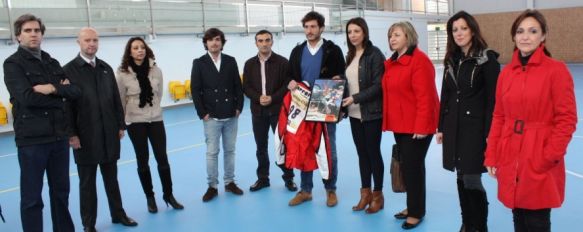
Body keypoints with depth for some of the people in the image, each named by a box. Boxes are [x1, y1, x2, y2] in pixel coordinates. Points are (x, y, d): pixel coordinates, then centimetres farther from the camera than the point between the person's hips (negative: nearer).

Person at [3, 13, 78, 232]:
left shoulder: (52, 63, 13)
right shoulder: (13, 64, -4)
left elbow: (75, 91, 2)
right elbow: (27, 97, -18)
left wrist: (53, 88, -15)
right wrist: (60, 94, -7)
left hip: (59, 135, 6)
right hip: (31, 138, -6)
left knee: (61, 190, 16)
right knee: (32, 197, 3)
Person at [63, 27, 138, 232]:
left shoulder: (106, 68, 10)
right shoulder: (68, 70, -5)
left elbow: (116, 99, 11)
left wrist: (120, 125, 8)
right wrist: (71, 134, -12)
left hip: (109, 135, 4)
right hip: (85, 137, -4)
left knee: (111, 178, 15)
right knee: (87, 182, 7)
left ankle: (118, 214, 29)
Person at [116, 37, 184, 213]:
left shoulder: (156, 70, -3)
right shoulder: (122, 74, -10)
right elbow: (120, 100, 0)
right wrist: (121, 122, 7)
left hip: (156, 119, 2)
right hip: (135, 122, -2)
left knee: (162, 158, 2)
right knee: (142, 161, 7)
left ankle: (168, 195, 17)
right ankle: (150, 198, 21)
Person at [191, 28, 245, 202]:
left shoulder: (230, 61, 6)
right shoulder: (199, 63, 0)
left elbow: (238, 86, 6)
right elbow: (195, 90, -3)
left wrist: (239, 107, -2)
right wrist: (202, 113, -8)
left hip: (231, 116, 2)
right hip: (211, 117, -2)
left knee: (230, 150, 11)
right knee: (212, 152, 3)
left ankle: (230, 182, 23)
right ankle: (212, 186, 13)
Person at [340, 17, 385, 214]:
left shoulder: (374, 54, -10)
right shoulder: (350, 56, 10)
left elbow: (378, 86, -16)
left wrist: (355, 98, -19)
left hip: (372, 113, -6)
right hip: (355, 114, 6)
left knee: (373, 153, 4)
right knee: (362, 153, 12)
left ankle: (378, 195, 19)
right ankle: (365, 193, 24)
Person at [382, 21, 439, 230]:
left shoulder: (419, 60, -13)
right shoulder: (391, 62, 13)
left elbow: (425, 97, -19)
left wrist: (421, 126, -22)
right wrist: (388, 121, 13)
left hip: (416, 126, -8)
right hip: (399, 124, 8)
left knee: (413, 167, -2)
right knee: (406, 166, 15)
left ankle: (416, 212, 13)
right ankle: (412, 207, 29)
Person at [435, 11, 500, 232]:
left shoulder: (487, 59, -7)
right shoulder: (451, 60, 10)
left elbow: (493, 99, -10)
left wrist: (489, 133, -14)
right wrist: (440, 127, 12)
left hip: (476, 127, -5)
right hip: (454, 126, 6)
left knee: (472, 180, -4)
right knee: (461, 178, 12)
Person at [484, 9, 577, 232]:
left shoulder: (556, 70, -7)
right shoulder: (506, 72, 7)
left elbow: (567, 120, -8)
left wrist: (549, 157, -13)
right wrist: (491, 156, 5)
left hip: (540, 162, -4)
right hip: (510, 158, 4)